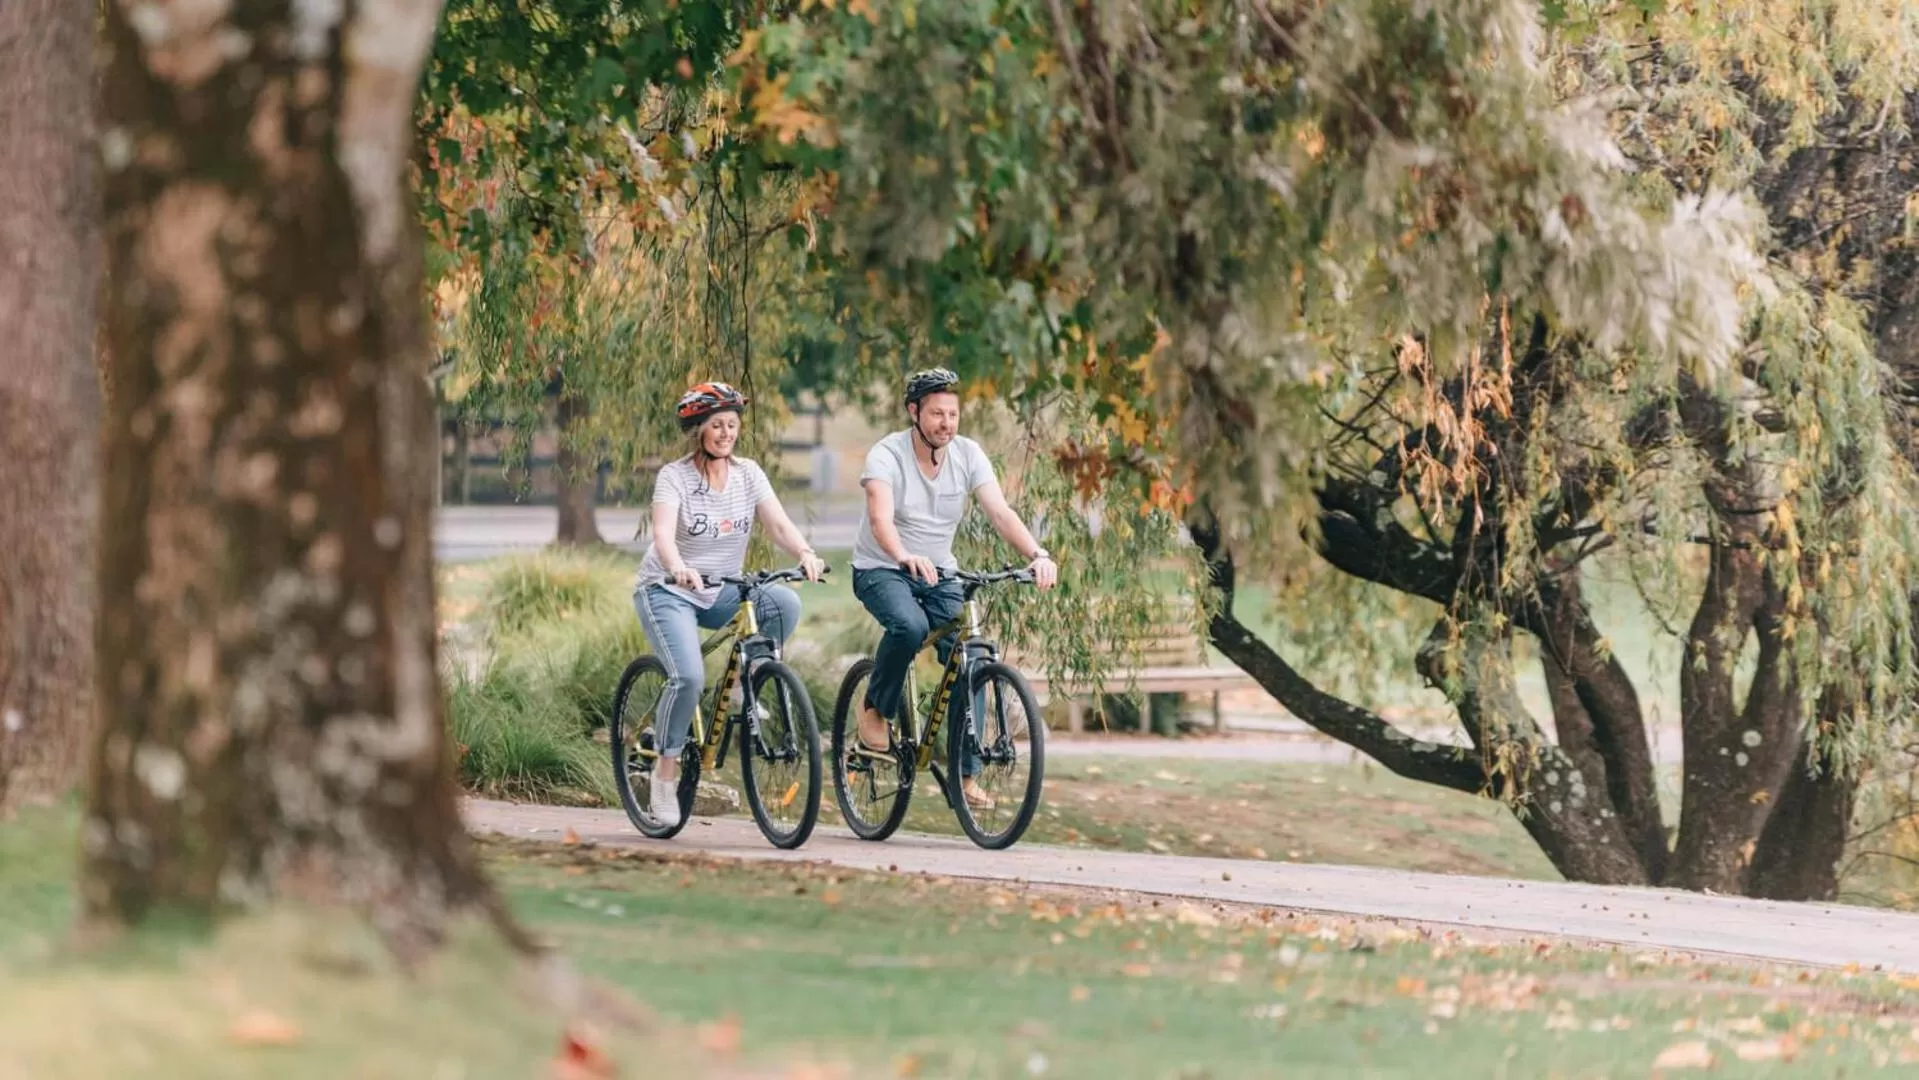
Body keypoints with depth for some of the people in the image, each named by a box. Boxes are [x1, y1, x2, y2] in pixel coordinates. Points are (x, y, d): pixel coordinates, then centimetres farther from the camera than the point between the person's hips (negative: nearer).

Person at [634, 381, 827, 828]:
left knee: (784, 604, -26)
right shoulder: (674, 477, -13)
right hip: (667, 590, -4)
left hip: (721, 593, 4)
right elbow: (663, 534, -29)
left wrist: (806, 554, -34)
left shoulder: (748, 474, 0)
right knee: (689, 677, -27)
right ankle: (665, 771, -10)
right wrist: (679, 569, -51)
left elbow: (779, 524, -13)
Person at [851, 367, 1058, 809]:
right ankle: (875, 709, -9)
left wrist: (1038, 555, -35)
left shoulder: (968, 454, -6)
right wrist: (905, 557, -56)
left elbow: (1000, 512, -17)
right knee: (909, 626, -35)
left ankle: (967, 774, -3)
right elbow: (881, 518, -35)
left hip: (938, 573, 4)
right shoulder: (887, 455, -18)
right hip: (881, 570, -4)